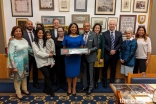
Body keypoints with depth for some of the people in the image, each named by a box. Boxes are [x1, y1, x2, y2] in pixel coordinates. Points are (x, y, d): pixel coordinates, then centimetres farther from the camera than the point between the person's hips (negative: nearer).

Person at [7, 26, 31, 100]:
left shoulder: (24, 40, 3)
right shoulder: (12, 42, -14)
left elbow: (29, 49, 13)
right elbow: (11, 55, -16)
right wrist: (13, 66, -18)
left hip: (25, 62, 6)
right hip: (17, 63, -6)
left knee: (24, 76, 19)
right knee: (17, 77, 9)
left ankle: (24, 89, 38)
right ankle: (18, 93, 26)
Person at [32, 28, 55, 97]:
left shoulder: (45, 41, 12)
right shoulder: (34, 43, -1)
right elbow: (37, 53, -11)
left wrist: (50, 54, -10)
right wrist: (48, 55, -15)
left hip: (47, 61, 4)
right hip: (41, 62, -4)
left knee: (46, 76, 11)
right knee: (47, 76, -7)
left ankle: (45, 89, 29)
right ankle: (51, 91, 6)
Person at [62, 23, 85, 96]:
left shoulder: (80, 37, 5)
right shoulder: (66, 37, 3)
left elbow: (82, 47, 7)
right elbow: (64, 48, 5)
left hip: (77, 57, 1)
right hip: (68, 57, 0)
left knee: (75, 72, 6)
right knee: (69, 73, 5)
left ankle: (74, 88, 20)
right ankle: (69, 88, 23)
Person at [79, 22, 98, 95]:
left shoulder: (94, 35, -8)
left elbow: (96, 47, -8)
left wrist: (90, 50, -23)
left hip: (91, 56, -4)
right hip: (83, 57, 4)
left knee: (90, 72, 6)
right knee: (84, 72, 15)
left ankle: (91, 87, 21)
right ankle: (85, 86, 30)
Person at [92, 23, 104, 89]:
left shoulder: (101, 37, 1)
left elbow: (103, 47, -1)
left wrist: (102, 57, -6)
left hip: (98, 54, 1)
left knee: (97, 69, 8)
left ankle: (96, 82, 25)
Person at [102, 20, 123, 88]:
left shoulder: (119, 34, 7)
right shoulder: (104, 33, 1)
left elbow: (120, 43, 0)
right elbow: (103, 44, -6)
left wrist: (115, 50, -13)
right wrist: (109, 51, -15)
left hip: (115, 54, 2)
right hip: (106, 54, -1)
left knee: (113, 69, 10)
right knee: (105, 69, 6)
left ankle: (112, 83, 23)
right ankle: (105, 83, 20)